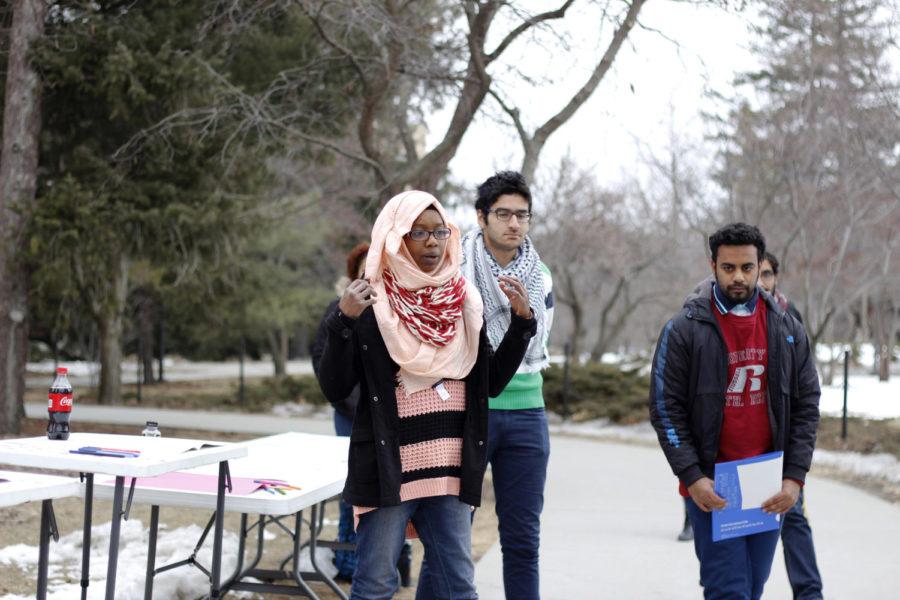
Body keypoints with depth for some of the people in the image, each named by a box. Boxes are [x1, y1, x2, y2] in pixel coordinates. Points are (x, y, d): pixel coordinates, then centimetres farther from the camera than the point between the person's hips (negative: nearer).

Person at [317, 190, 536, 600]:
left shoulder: (463, 302, 8)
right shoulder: (371, 305, -5)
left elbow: (492, 383, 11)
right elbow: (334, 389, -8)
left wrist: (522, 321, 1)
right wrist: (343, 323, -22)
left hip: (451, 472, 4)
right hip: (388, 471, -4)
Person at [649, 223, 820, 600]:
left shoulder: (787, 330, 6)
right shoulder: (684, 329, -4)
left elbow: (807, 405, 6)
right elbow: (665, 408, -6)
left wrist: (795, 476, -4)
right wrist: (691, 476, -14)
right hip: (710, 486, -4)